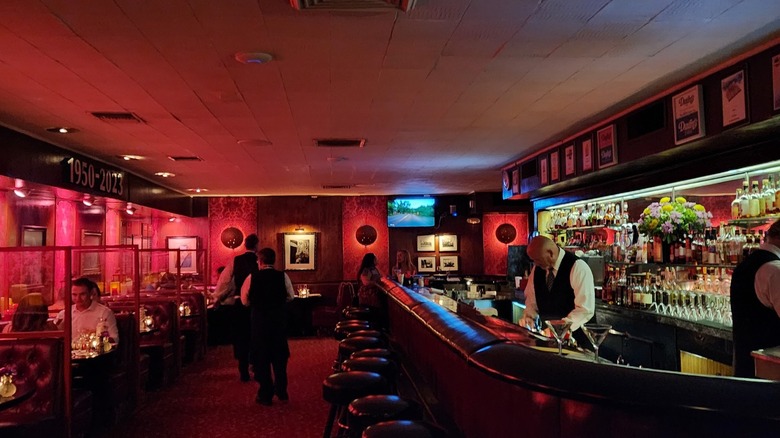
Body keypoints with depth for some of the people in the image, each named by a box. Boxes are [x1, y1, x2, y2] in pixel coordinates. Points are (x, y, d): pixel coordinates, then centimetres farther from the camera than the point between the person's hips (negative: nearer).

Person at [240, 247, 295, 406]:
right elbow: (291, 296, 2)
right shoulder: (283, 276, -8)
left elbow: (245, 300, -3)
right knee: (279, 354, 17)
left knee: (261, 356, 10)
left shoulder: (252, 277, -11)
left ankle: (265, 394, 12)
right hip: (280, 318, 2)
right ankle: (281, 391, 24)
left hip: (260, 318, -2)